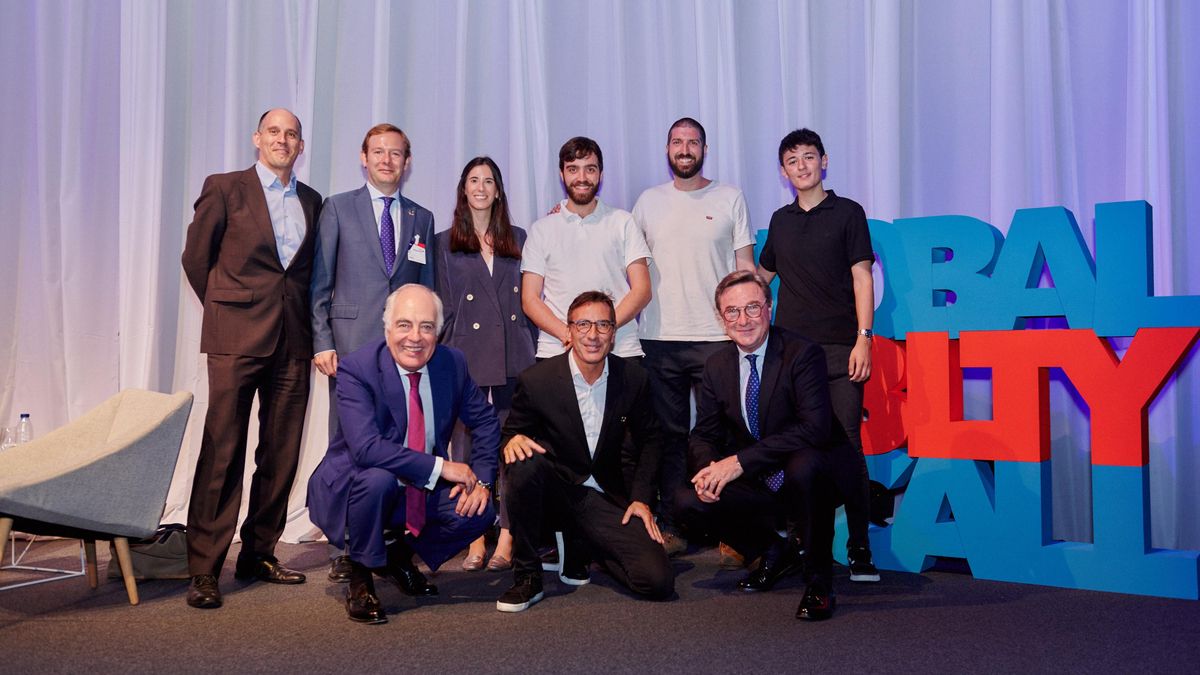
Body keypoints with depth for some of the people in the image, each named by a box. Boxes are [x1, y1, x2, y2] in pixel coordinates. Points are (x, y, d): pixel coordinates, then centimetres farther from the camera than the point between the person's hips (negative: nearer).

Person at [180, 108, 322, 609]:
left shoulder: (312, 201, 14)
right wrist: (224, 309, 10)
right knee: (222, 451, -5)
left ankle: (259, 554, 20)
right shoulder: (224, 188, 3)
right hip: (237, 337, -4)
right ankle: (204, 570, 1)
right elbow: (195, 257, 8)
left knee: (281, 455, 7)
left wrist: (304, 320, 9)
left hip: (293, 341, 4)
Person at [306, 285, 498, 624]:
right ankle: (360, 579, -9)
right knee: (377, 478, -36)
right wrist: (441, 467, -32)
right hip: (351, 488, -5)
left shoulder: (453, 363, -6)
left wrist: (481, 480, -10)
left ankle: (399, 553, 15)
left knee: (479, 511, -15)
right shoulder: (356, 369, -22)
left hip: (423, 492, 5)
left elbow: (485, 422, 6)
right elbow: (366, 448, -33)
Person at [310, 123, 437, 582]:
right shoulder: (338, 209, 8)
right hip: (352, 343, -2)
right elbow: (319, 284, 4)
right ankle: (344, 550, 8)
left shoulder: (421, 219, 15)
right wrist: (322, 342, -5)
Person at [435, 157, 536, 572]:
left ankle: (508, 539, 6)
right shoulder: (445, 244, 10)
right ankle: (475, 538, 10)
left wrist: (531, 348, 6)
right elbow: (443, 306, 8)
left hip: (513, 357, 1)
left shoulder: (518, 239, 13)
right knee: (467, 447, 1)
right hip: (466, 358, 0)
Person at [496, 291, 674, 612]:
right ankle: (527, 577, -15)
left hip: (606, 500, 2)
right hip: (554, 490, -2)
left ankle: (580, 551, 15)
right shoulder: (536, 380, -10)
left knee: (659, 582, -16)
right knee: (525, 463, -36)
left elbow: (650, 439, 11)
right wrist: (513, 440, -25)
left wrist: (641, 498, 0)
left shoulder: (632, 377, -3)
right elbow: (512, 433, 1)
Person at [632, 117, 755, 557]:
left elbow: (745, 265, 6)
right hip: (660, 337, 2)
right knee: (670, 433, 6)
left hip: (716, 336, -1)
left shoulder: (730, 199, 7)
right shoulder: (649, 202, 12)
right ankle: (670, 524, 13)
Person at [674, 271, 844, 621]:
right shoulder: (717, 365, 2)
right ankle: (775, 551, 12)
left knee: (803, 464, -38)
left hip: (807, 476, -5)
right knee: (688, 502, -15)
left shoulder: (803, 354, -16)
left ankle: (819, 579, -14)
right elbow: (703, 434, 6)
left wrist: (741, 460, -31)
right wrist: (709, 467, -18)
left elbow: (815, 428, -28)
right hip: (758, 486, 5)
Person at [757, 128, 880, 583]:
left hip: (839, 348, -4)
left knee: (846, 446, -7)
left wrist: (863, 337, -10)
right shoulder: (781, 220, 16)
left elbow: (862, 277, -1)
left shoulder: (847, 213, 5)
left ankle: (859, 546, 1)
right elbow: (760, 275, 28)